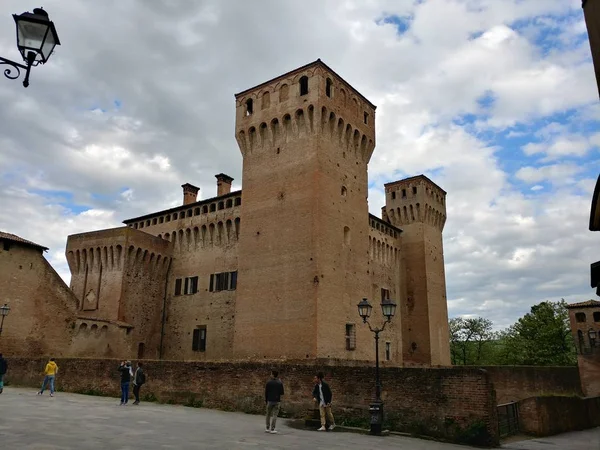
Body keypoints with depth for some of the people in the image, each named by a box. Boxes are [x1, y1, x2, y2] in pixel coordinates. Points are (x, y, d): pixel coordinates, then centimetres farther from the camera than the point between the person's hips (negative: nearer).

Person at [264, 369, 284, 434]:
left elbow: (266, 392, -3)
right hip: (277, 401, 0)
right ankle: (272, 429, -1)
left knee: (268, 414, 14)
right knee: (274, 415, 3)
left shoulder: (268, 382, -5)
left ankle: (267, 428, 17)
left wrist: (265, 400, 9)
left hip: (270, 400, 0)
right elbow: (282, 393, 0)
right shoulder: (280, 383, -3)